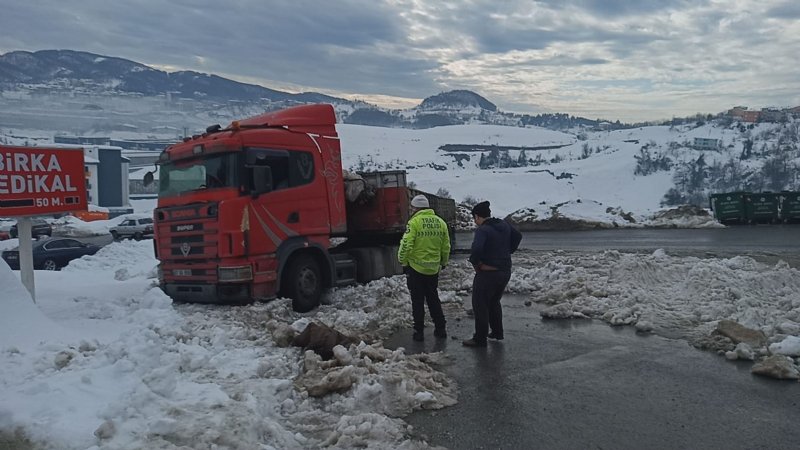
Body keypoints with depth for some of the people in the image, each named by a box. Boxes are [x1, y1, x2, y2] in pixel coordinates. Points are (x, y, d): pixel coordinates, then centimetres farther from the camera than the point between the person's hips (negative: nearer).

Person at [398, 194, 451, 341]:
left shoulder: (414, 222, -14)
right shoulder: (440, 222, 4)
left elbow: (406, 245, -18)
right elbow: (446, 247, 9)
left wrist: (403, 262, -5)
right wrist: (443, 262, 23)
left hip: (416, 268, -5)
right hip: (434, 268, 5)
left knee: (417, 301, 5)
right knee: (433, 299, 18)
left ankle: (419, 331, 10)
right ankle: (440, 328, 20)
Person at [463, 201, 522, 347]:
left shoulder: (482, 230, -19)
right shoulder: (504, 225, 6)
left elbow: (477, 248, -34)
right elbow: (518, 236, 20)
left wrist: (474, 262, -16)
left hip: (487, 273, -8)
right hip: (505, 271, 8)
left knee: (480, 305, 2)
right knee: (494, 302, 25)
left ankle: (480, 339, 6)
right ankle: (497, 332, 32)